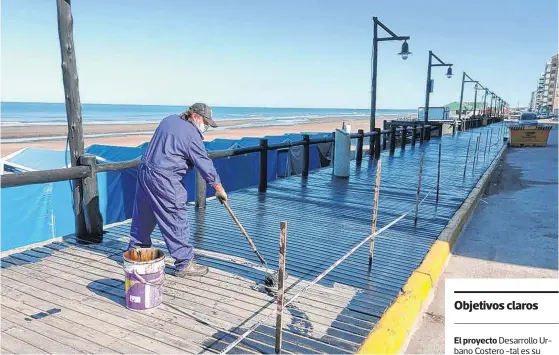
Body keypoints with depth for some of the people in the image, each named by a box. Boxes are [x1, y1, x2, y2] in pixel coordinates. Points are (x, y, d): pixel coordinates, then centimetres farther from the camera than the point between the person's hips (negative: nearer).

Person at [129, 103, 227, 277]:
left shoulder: (169, 120, 12)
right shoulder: (192, 135, -12)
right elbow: (206, 166, -9)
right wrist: (220, 190, -1)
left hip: (144, 170, 9)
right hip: (164, 180, -9)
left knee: (143, 215, 21)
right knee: (177, 222, -2)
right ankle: (184, 264, 5)